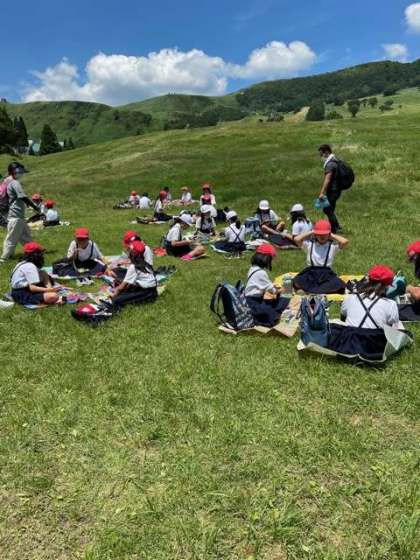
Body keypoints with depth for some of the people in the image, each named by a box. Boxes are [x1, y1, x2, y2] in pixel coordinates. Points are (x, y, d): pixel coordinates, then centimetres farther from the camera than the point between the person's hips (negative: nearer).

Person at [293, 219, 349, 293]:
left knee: (337, 285, -33)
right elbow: (296, 239, -7)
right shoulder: (309, 244, 8)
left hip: (327, 273, 0)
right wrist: (311, 232, 4)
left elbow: (345, 242, -12)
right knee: (297, 281, -30)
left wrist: (332, 235, 3)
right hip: (310, 273, 0)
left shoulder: (333, 245, 7)